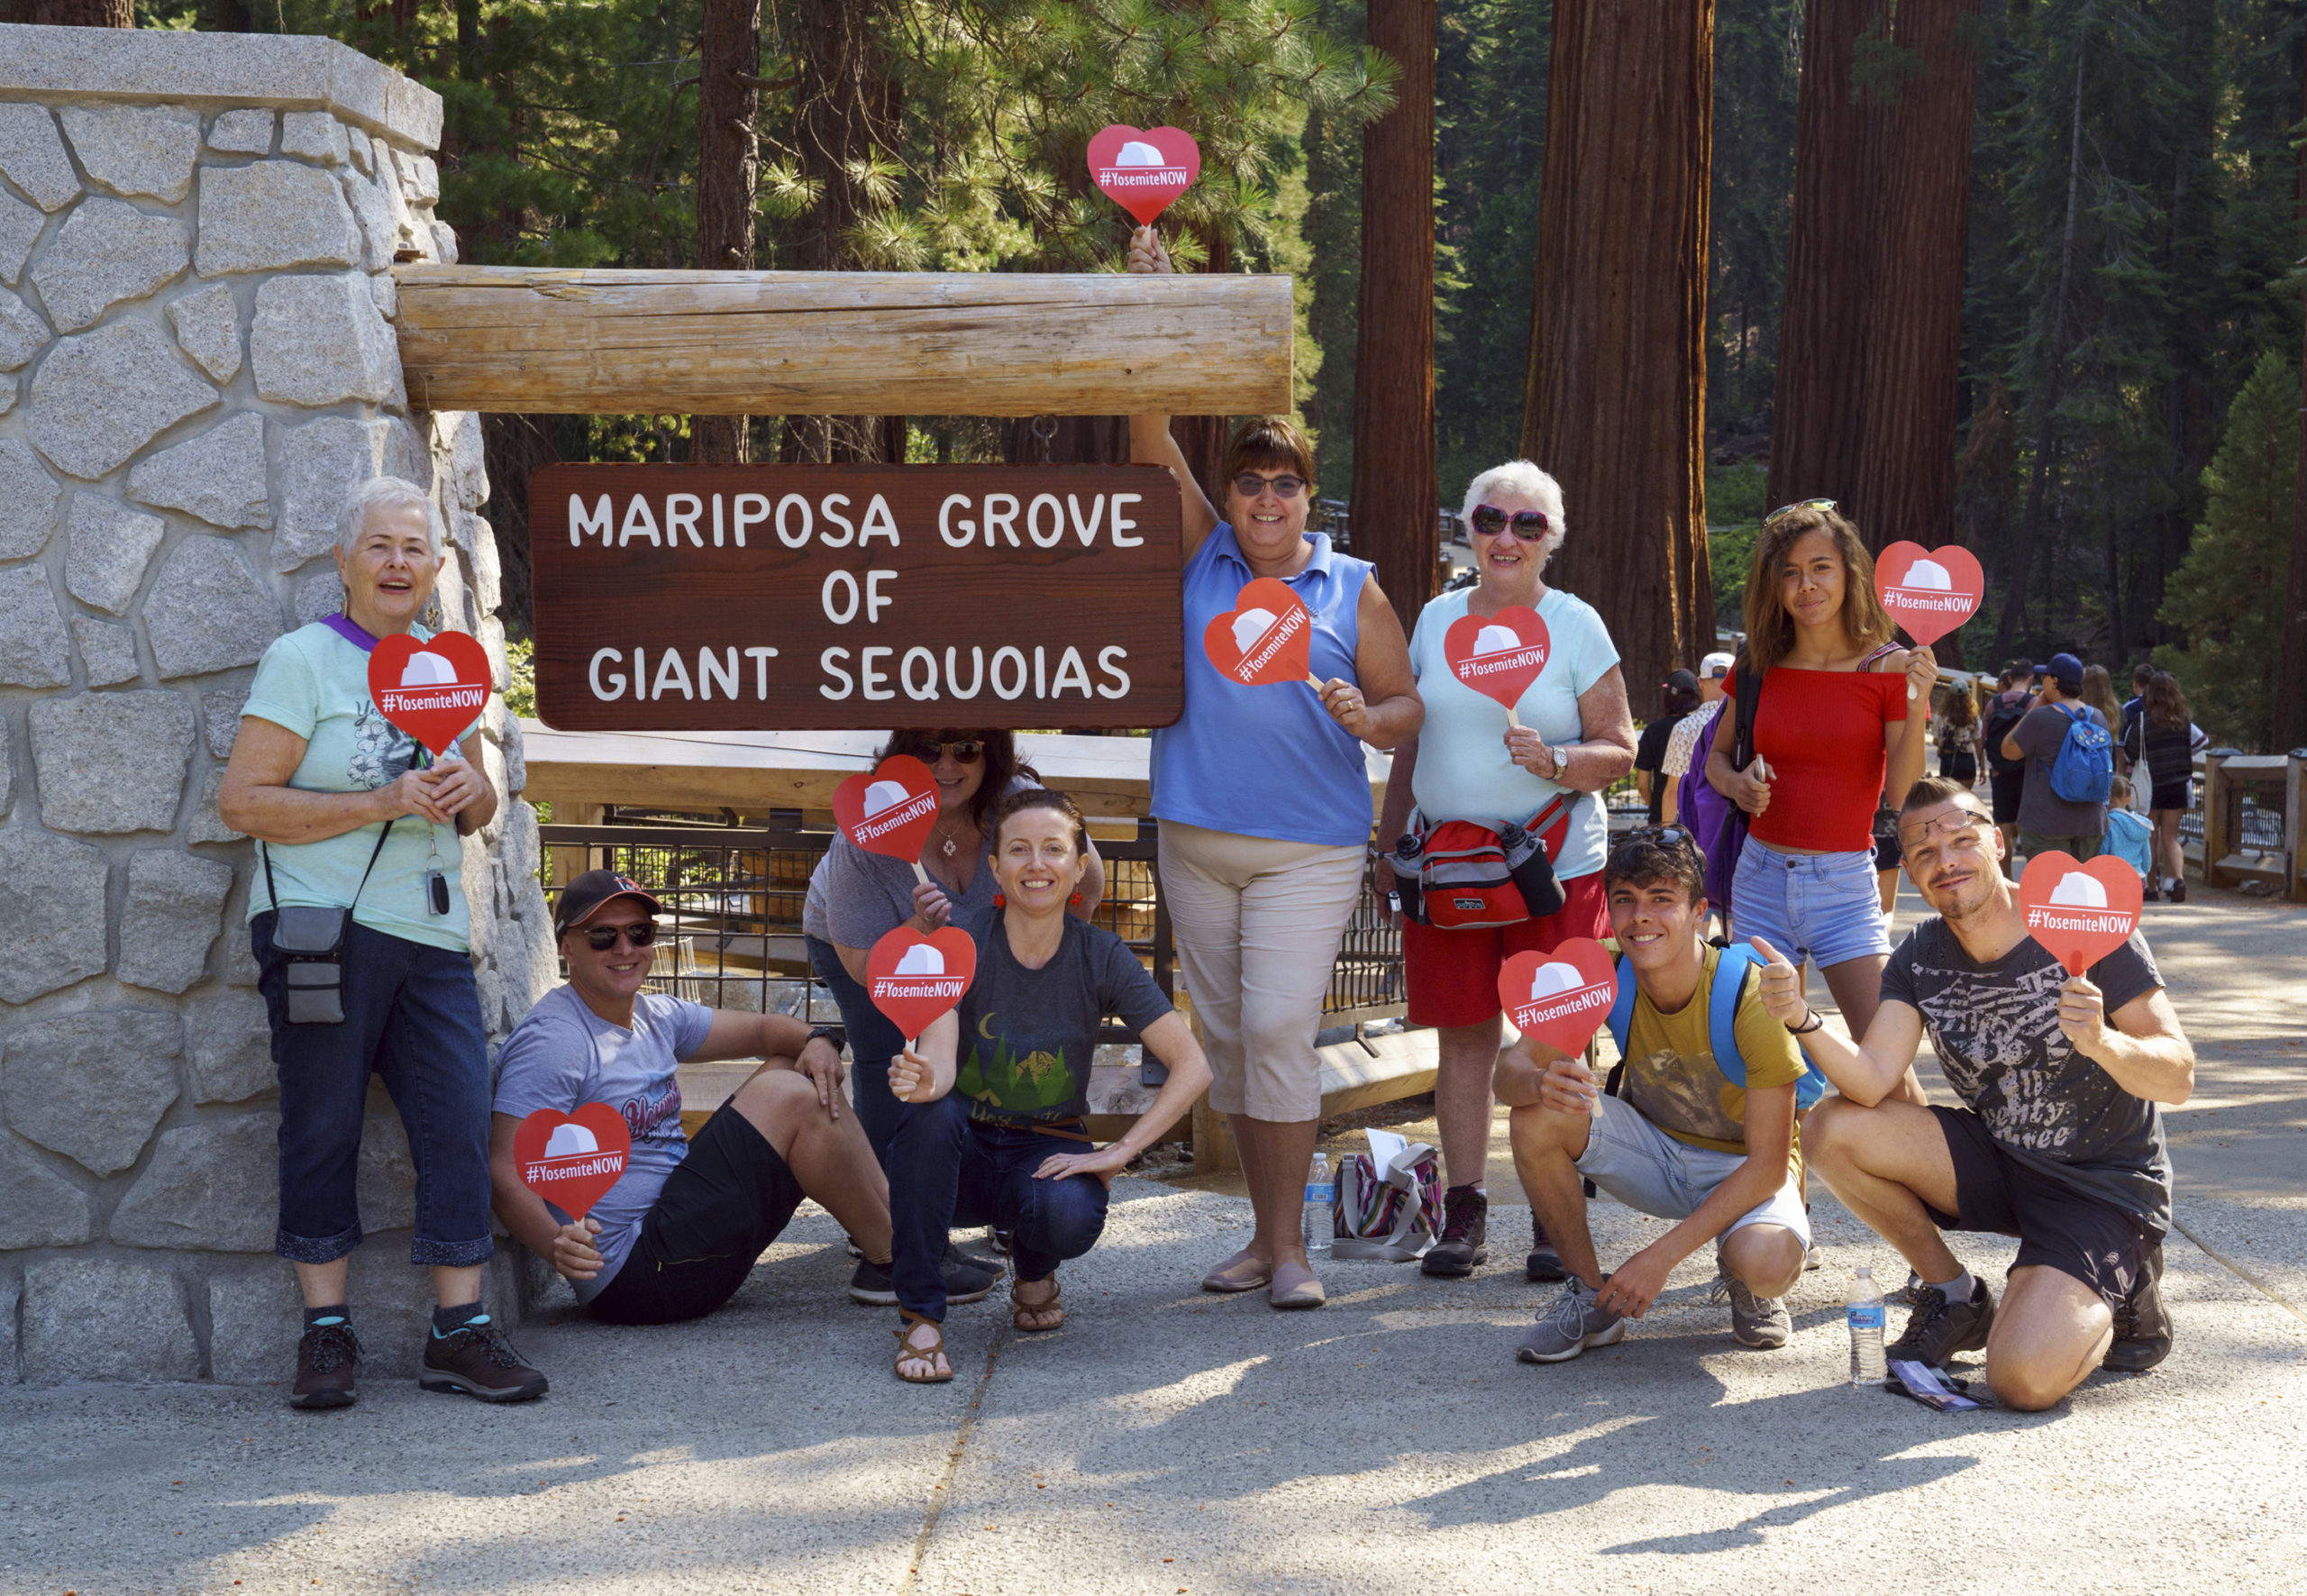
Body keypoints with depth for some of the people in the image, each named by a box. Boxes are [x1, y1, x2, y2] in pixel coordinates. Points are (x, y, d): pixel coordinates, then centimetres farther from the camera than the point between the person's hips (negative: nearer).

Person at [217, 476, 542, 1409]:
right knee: (323, 1128, -1)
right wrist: (383, 803, -15)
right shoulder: (303, 659, -1)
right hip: (321, 929, -5)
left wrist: (472, 790, 1)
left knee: (460, 1122, -2)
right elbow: (242, 801, -9)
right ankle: (326, 1331, 8)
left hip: (432, 937, 5)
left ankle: (458, 1333, 3)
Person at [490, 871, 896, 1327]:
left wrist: (817, 1041, -4)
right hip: (633, 1275, -10)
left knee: (797, 1072, 10)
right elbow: (504, 1172, -23)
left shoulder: (657, 1017, 11)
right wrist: (557, 1246, -40)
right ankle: (892, 1254, -4)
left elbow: (761, 1031, 19)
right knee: (789, 1100, -15)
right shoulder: (553, 1041, -16)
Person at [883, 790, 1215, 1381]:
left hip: (1048, 1151, 0)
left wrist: (1118, 1152, -20)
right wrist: (922, 1080, -49)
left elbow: (1193, 1067, -12)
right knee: (926, 1110, -34)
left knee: (1070, 1214, -35)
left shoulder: (1101, 956, -8)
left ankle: (1033, 1269, 5)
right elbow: (938, 1062, -25)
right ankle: (920, 1315, -22)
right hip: (964, 1153, 0)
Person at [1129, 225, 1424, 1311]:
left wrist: (1365, 720, -16)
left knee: (1280, 1029, -13)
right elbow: (1151, 444, -2)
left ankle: (1289, 1244, -5)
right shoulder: (1200, 558, 7)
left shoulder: (1353, 589, 5)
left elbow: (1408, 707, 8)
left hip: (1311, 845, -3)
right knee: (1224, 1036, 8)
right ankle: (1265, 1230, 19)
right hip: (1196, 837, 3)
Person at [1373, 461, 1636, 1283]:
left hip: (1556, 862, -3)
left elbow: (1618, 751, 1)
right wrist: (1389, 844, 14)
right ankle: (1464, 1214, 12)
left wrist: (1553, 762, -18)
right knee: (1462, 1035, 5)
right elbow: (1408, 741, 17)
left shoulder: (1577, 625, 1)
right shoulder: (1437, 619, 11)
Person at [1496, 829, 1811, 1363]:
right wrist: (1540, 1083, -44)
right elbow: (1510, 1069, -17)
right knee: (1536, 1117, -25)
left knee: (1767, 1263, -38)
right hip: (1655, 1149, 4)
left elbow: (1767, 1164, -25)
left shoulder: (1751, 997, -27)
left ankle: (1741, 1278, 3)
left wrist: (1662, 1256, -30)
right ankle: (1591, 1295, -5)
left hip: (1743, 1167, -4)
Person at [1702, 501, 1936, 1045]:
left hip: (1843, 884, -3)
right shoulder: (1759, 668, 4)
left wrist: (1917, 708, -24)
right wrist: (1735, 785, -3)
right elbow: (1716, 755, 19)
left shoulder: (1888, 669, -4)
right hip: (1760, 876, 3)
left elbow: (1902, 794, -10)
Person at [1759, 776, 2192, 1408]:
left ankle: (2119, 1294, 8)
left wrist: (2101, 1042, -40)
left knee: (2023, 1379, -27)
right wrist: (1804, 1021, -35)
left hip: (2103, 1185, -5)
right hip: (1998, 1162, 6)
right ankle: (1956, 1298, 5)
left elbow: (2178, 1079, -19)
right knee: (1831, 1129, -15)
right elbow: (1871, 1084, -16)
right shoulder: (1920, 957, -3)